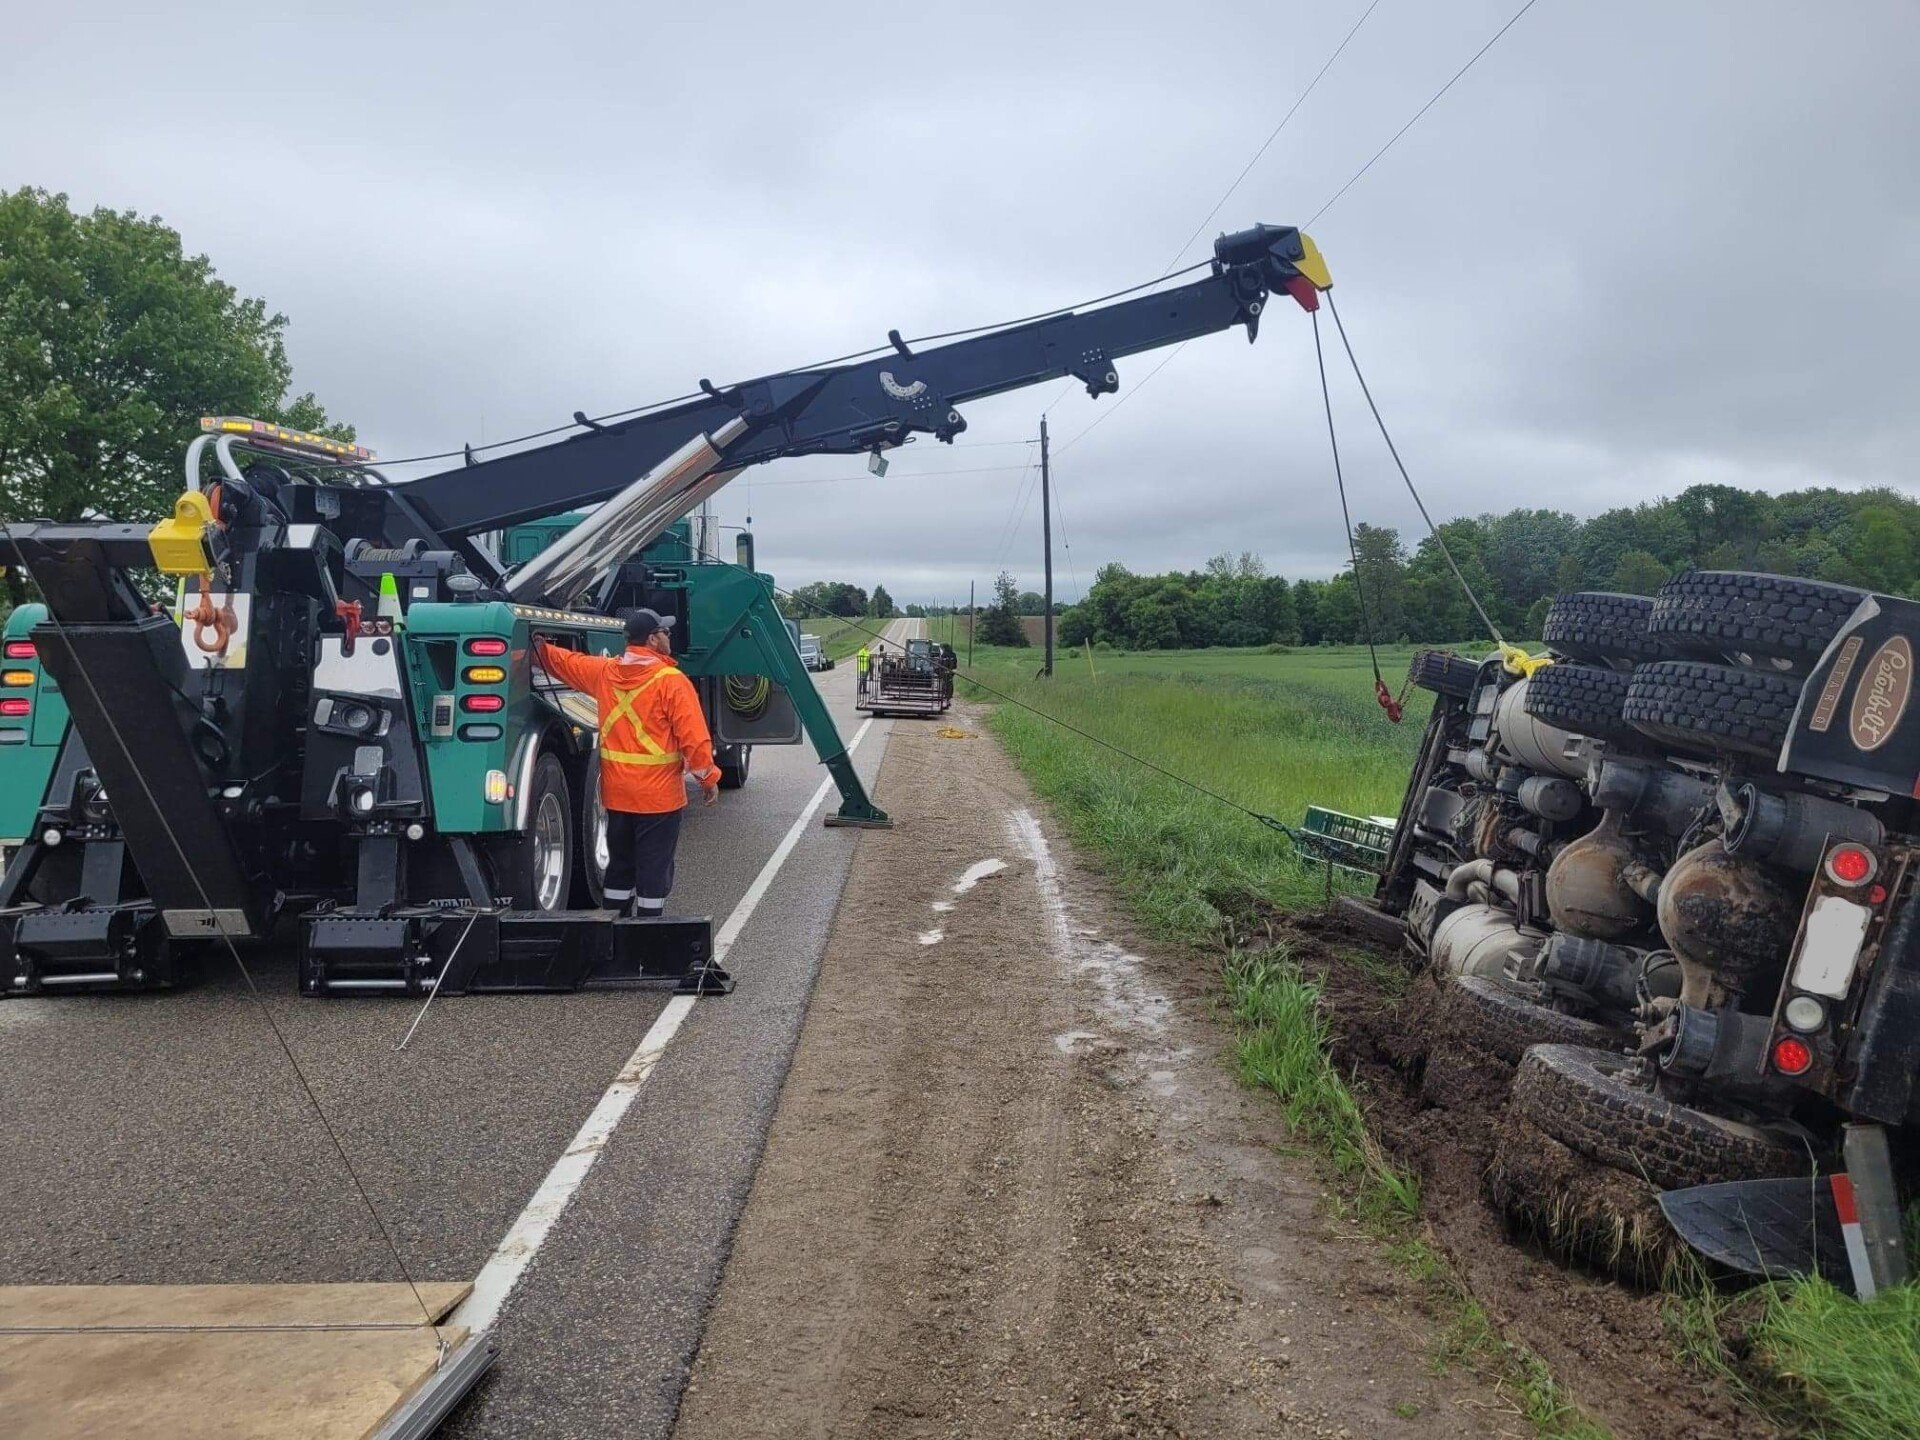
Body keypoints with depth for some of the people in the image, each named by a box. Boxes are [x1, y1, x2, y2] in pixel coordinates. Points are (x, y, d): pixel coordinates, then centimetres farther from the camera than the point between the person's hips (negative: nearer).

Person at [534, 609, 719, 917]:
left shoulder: (603, 671, 2)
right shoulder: (671, 681, -16)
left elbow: (562, 661, 20)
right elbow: (694, 738, -17)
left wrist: (537, 645, 37)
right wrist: (709, 777, -6)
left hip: (616, 793, 6)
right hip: (659, 794, -6)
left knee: (619, 862, 19)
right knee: (654, 868, 3)